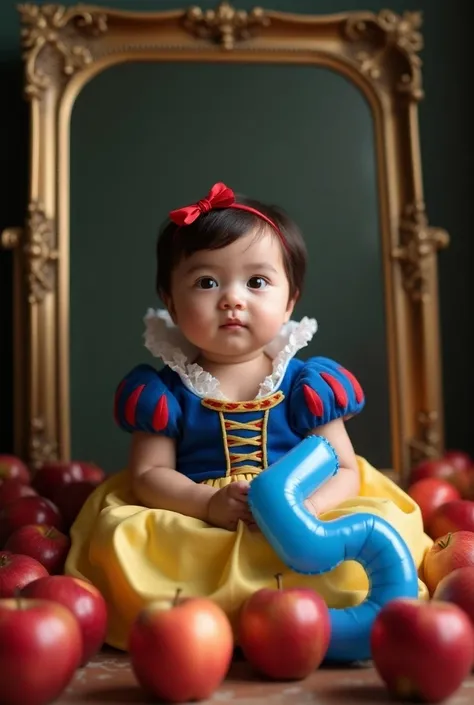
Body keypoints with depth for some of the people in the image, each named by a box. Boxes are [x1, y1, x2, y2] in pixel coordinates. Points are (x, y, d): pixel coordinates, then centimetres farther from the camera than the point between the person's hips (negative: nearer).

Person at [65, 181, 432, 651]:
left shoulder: (306, 384, 5)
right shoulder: (163, 389, 6)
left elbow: (345, 471, 3)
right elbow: (148, 474, 2)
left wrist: (304, 507, -20)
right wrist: (209, 503, -17)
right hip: (195, 536, 0)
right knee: (121, 538, -28)